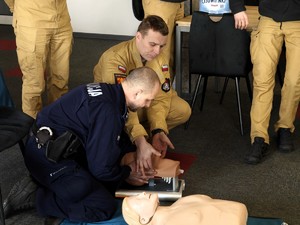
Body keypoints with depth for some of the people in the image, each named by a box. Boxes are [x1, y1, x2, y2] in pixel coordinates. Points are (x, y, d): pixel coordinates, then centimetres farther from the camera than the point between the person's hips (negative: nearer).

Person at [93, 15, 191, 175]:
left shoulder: (160, 58, -12)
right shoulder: (115, 58, -33)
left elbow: (160, 96, -16)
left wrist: (158, 131, -34)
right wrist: (140, 141, -51)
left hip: (143, 102, 5)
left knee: (183, 110, -14)